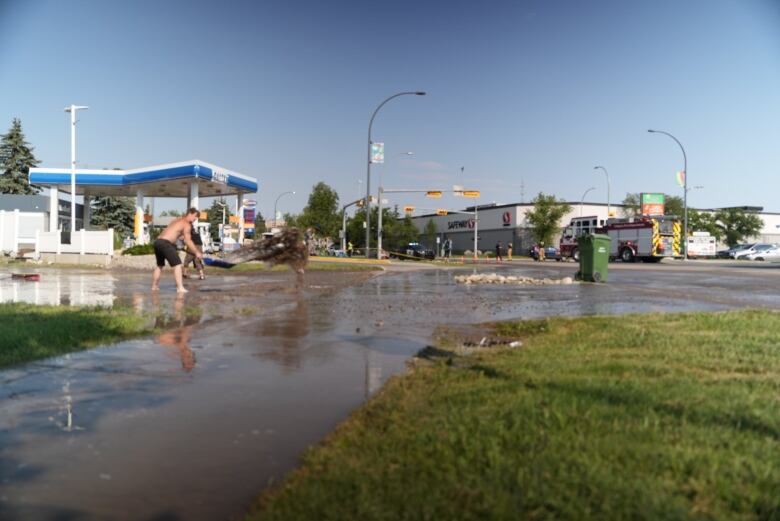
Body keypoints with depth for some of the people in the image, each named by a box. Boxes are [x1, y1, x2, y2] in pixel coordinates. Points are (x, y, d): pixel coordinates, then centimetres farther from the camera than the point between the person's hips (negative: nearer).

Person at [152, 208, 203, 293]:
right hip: (165, 243, -9)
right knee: (177, 264, -7)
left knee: (159, 265, 24)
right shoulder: (187, 224, -3)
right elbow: (187, 241, -9)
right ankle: (180, 288, -14)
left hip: (158, 241, 9)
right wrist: (197, 252, -5)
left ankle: (154, 286, 33)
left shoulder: (178, 220, 25)